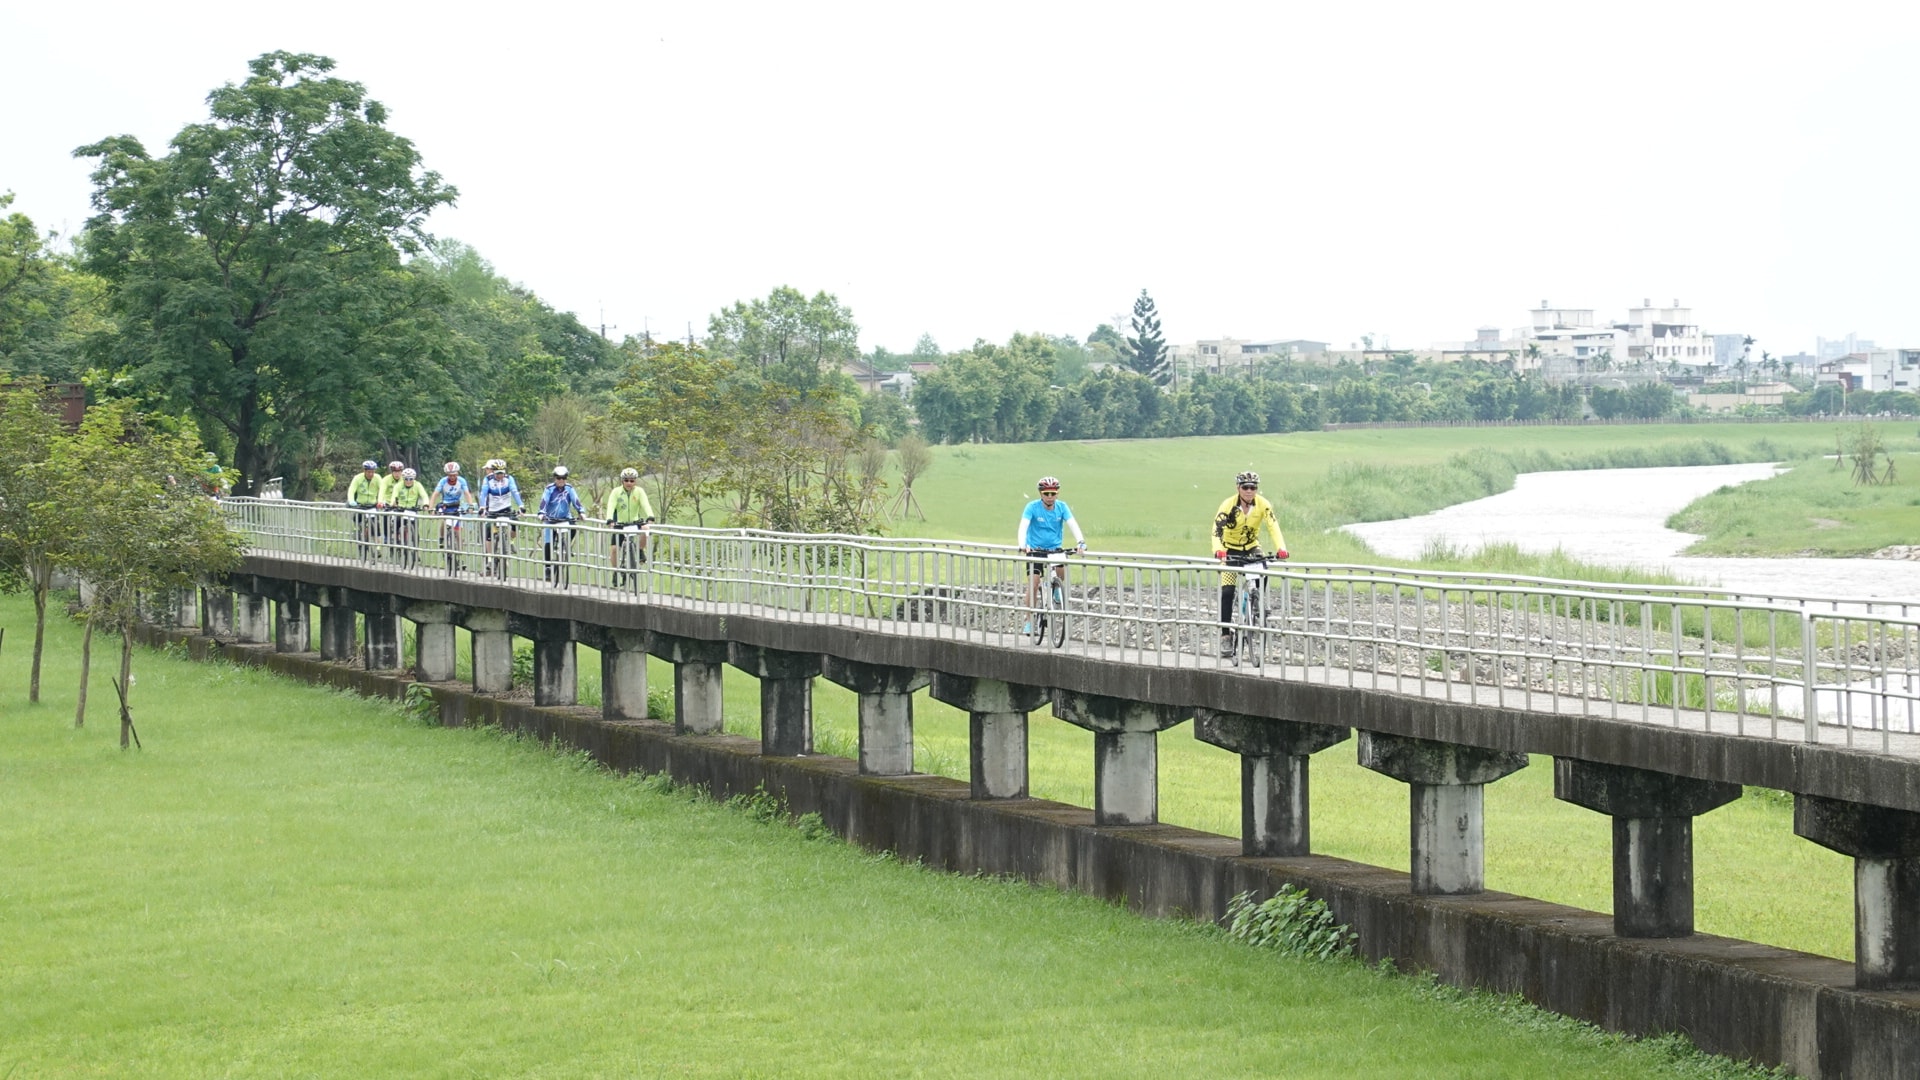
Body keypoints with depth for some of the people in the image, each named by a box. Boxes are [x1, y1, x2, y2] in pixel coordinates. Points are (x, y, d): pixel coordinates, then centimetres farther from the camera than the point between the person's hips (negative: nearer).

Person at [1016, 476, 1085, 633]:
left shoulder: (1062, 507, -6)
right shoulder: (1032, 507, -13)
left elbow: (1073, 524, -17)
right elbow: (1023, 526, -24)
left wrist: (1080, 542, -35)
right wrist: (1022, 545, -43)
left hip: (1055, 549, 2)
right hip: (1035, 550, -2)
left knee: (1064, 572, -25)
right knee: (1033, 584, -12)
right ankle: (1029, 621, -2)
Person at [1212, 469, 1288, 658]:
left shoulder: (1263, 505, -17)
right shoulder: (1228, 505, -24)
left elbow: (1273, 526, -27)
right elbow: (1217, 529, -33)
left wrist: (1281, 548, -44)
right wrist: (1218, 550, -52)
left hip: (1251, 547, 2)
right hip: (1230, 549, -2)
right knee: (1227, 592, -11)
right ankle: (1226, 635, -6)